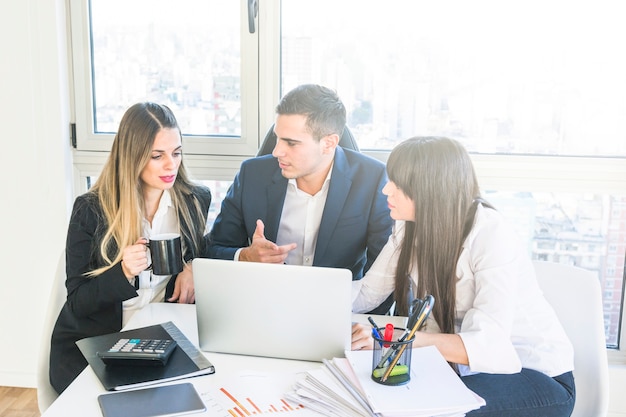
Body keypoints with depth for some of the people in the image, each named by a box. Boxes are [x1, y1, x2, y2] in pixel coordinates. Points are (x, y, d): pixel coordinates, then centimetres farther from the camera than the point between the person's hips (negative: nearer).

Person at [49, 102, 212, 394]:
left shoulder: (195, 200, -1)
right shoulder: (90, 209, -8)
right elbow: (77, 301, -7)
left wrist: (192, 268, -6)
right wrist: (123, 273, -25)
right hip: (90, 342, -2)